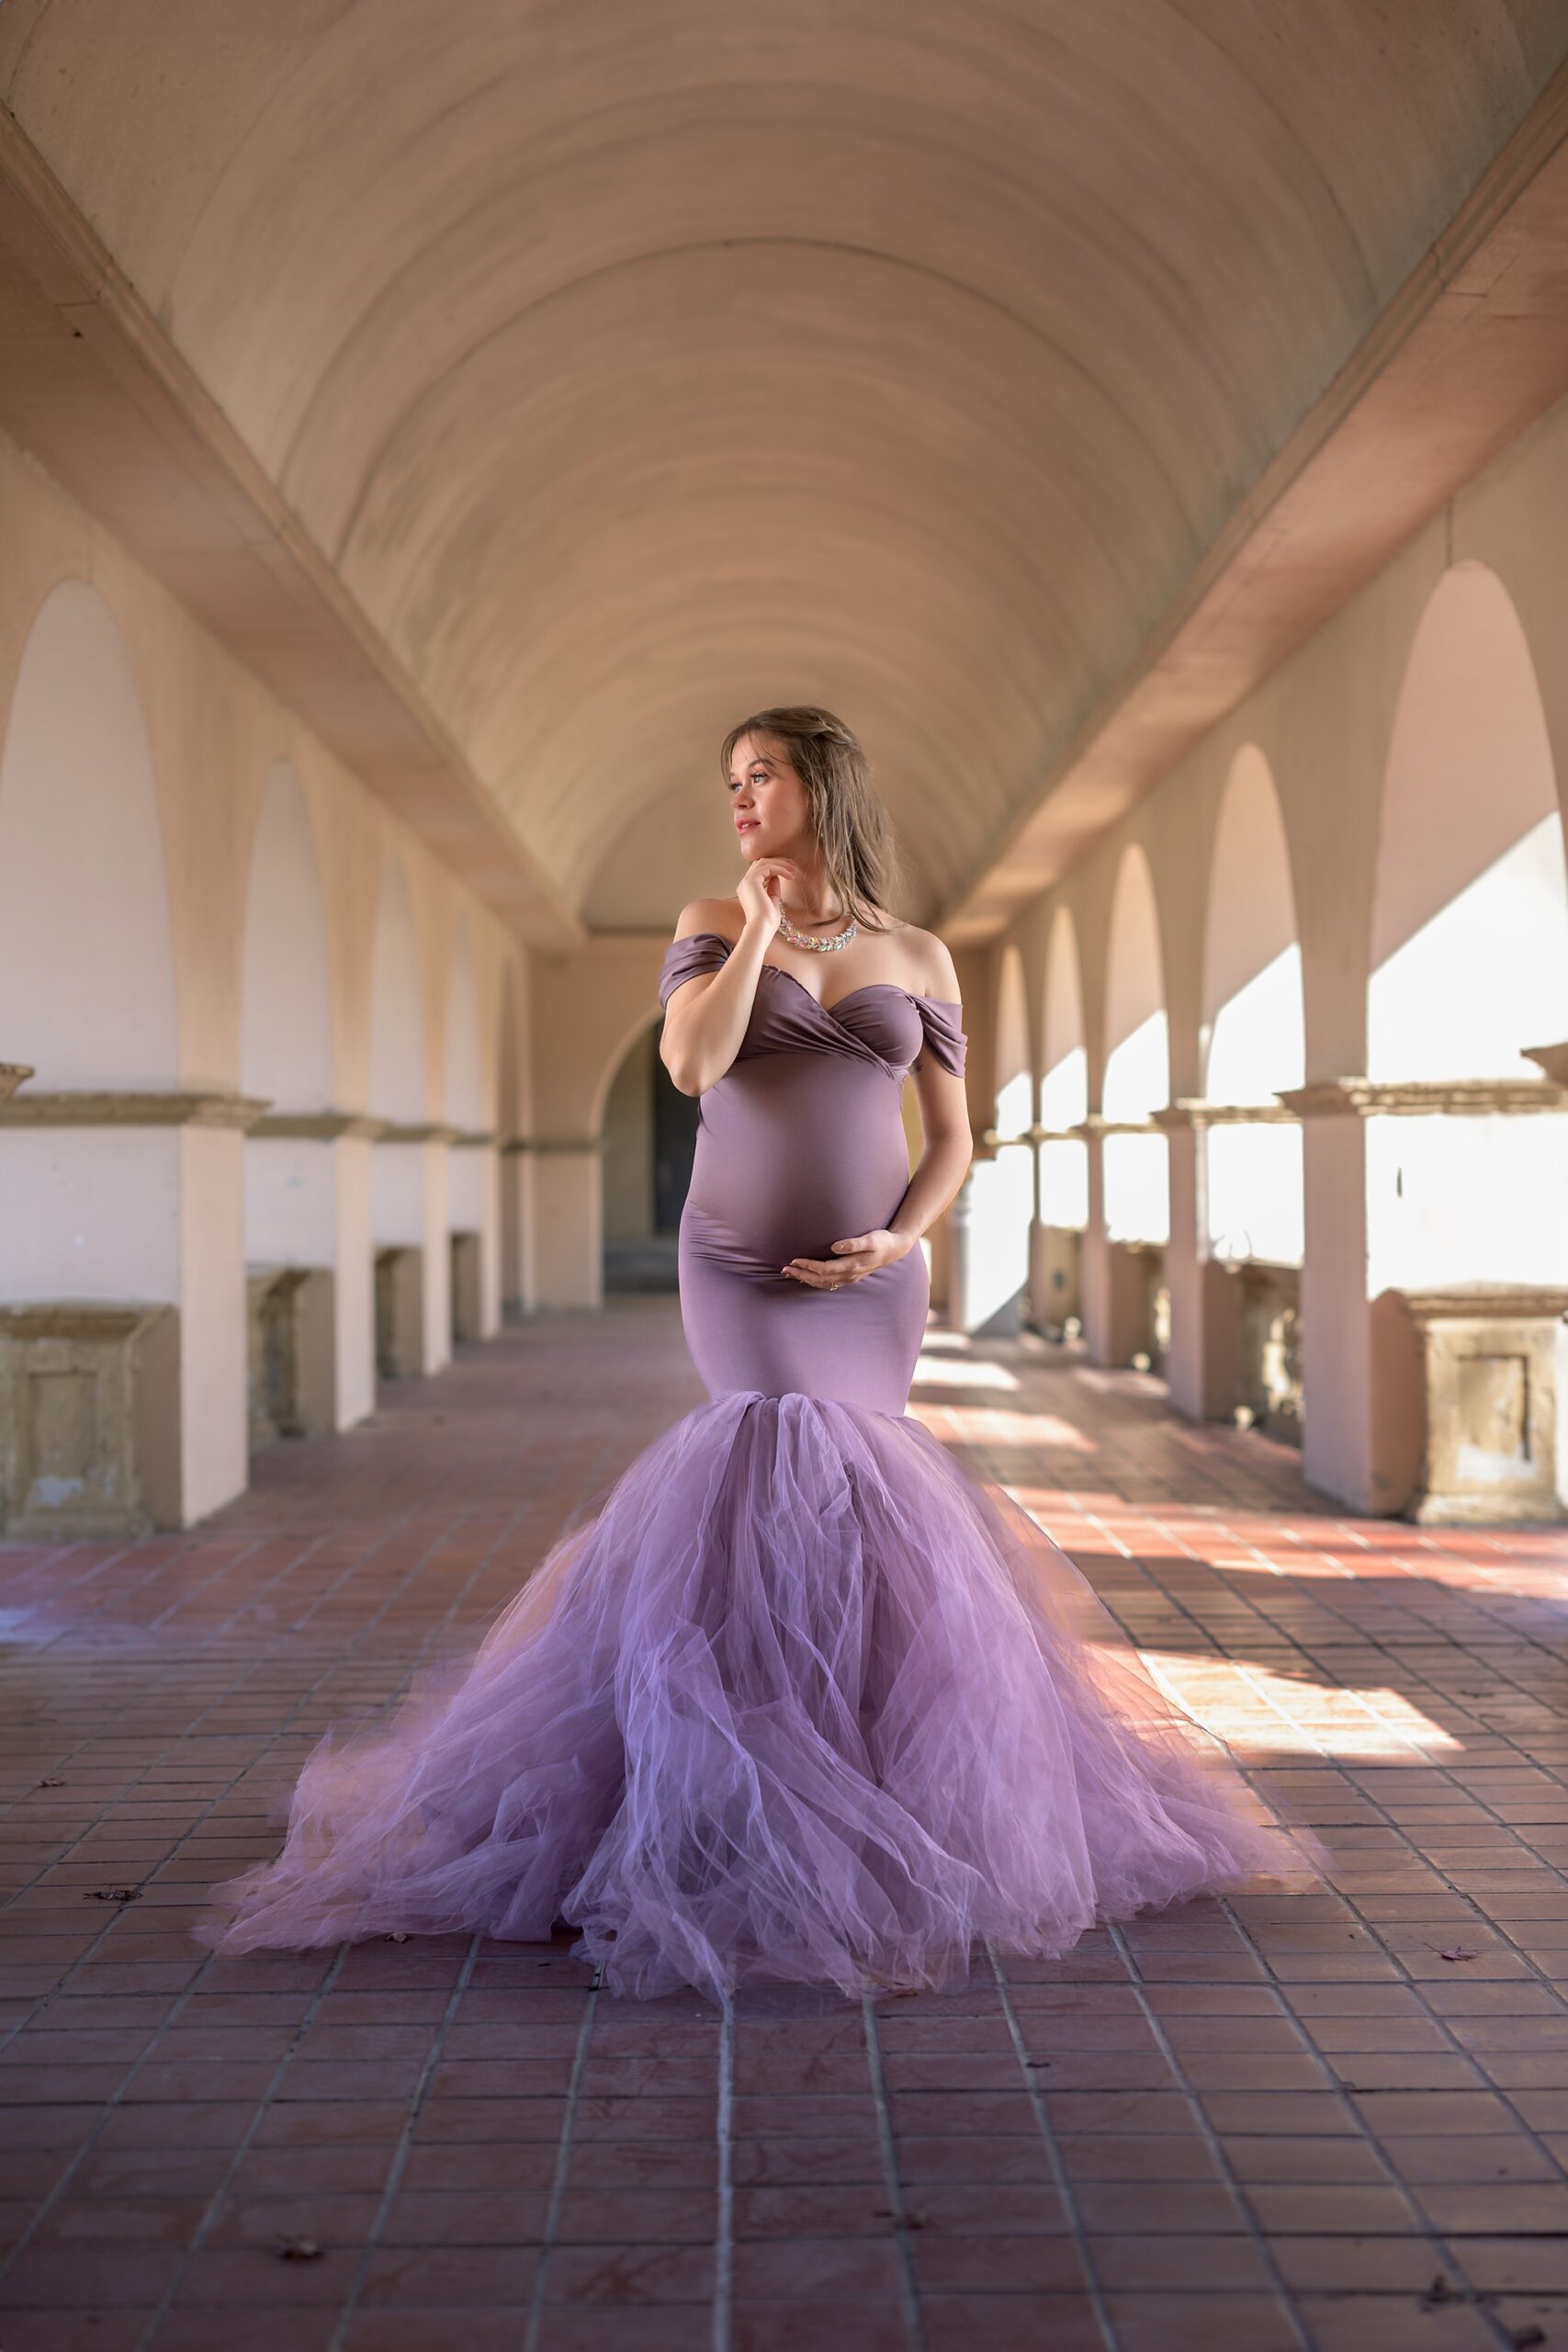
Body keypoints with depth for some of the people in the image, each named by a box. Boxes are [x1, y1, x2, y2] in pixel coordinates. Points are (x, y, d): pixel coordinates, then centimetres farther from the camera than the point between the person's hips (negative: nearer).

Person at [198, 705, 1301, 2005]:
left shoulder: (918, 957, 8)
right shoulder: (711, 924, 5)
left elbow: (953, 1138, 10)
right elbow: (691, 1065, -13)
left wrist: (901, 1238, -7)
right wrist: (762, 924, -7)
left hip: (871, 1275, 1)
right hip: (738, 1265, -1)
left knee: (781, 1492, -2)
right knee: (813, 1484, -16)